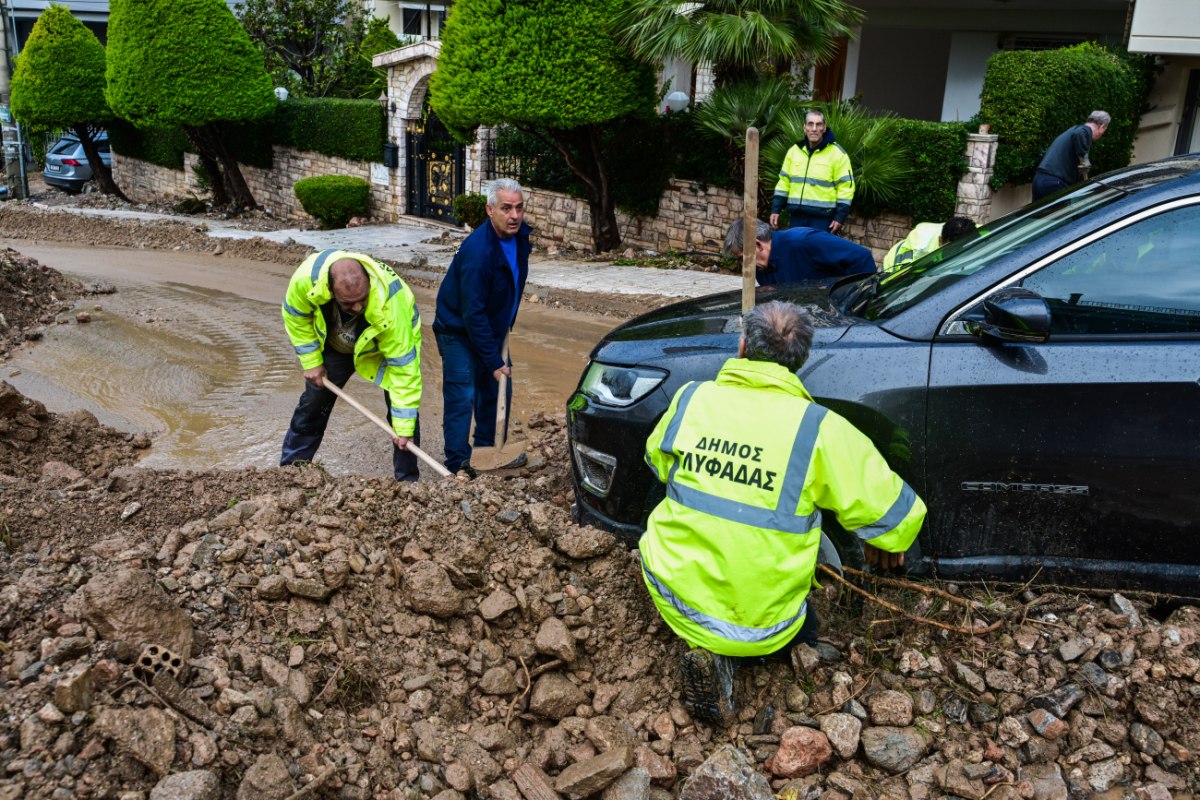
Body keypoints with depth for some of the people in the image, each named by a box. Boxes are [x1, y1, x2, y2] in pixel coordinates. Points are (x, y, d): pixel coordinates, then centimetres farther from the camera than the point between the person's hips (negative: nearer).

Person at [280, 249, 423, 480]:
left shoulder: (391, 303, -45)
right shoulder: (306, 278, -37)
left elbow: (403, 365, -39)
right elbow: (296, 315, -13)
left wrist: (404, 426, -37)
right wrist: (312, 362, -10)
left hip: (389, 342, -3)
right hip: (334, 343, 3)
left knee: (404, 406, -14)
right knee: (313, 403, 9)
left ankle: (407, 480, 1)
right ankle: (290, 466, 28)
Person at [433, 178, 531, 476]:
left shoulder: (520, 234, -7)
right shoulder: (477, 251, -33)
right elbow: (473, 314, -30)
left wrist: (506, 325, 14)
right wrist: (494, 361, -26)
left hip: (491, 328, 8)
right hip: (459, 331, -8)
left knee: (497, 391, 13)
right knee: (461, 397, -8)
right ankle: (458, 467, 1)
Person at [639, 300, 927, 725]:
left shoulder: (690, 398, -8)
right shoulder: (821, 428, -16)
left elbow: (657, 462, 13)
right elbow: (896, 511, -7)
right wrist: (887, 544, 17)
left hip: (676, 600, 2)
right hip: (760, 625, -1)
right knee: (802, 633, 33)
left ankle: (710, 648, 8)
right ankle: (726, 654, 2)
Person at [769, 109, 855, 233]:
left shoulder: (837, 153, -4)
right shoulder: (794, 150, 10)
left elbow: (846, 186, -5)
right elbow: (784, 181, 15)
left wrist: (840, 216, -11)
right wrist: (776, 209, 9)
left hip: (822, 216, -5)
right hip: (797, 214, 5)